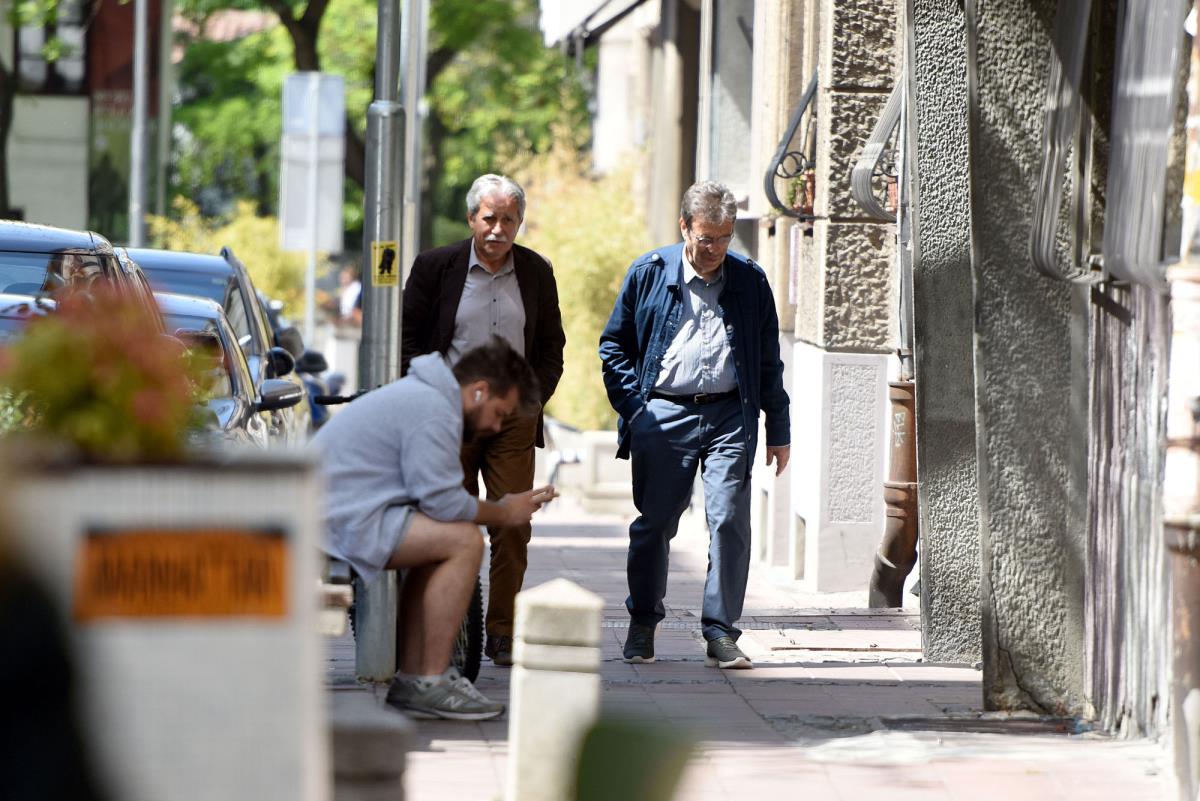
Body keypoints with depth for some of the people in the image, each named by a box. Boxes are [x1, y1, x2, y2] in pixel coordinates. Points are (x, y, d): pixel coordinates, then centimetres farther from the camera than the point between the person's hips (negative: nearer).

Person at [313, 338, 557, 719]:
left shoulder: (419, 394, 21)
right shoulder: (434, 410, -14)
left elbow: (432, 496, 23)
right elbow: (443, 501, -16)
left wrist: (500, 508, 12)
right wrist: (504, 512, -1)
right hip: (341, 518, -11)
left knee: (439, 544, 20)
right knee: (464, 541, -14)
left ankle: (411, 677, 17)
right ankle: (430, 684, -10)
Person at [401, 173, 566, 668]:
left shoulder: (537, 273, 7)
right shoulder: (435, 267, 0)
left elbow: (551, 348, 13)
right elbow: (409, 340, 2)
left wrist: (533, 398, 0)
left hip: (514, 418, 2)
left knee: (513, 528, -4)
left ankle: (501, 635, 3)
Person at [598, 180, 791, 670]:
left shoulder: (750, 281, 9)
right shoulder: (649, 274, 5)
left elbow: (769, 361, 14)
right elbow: (614, 345, 10)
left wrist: (778, 430, 12)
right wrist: (632, 405, -1)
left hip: (730, 416, 0)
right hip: (663, 416, 0)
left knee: (729, 521, -10)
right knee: (654, 524, 4)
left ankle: (721, 634, -4)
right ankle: (642, 625, 21)